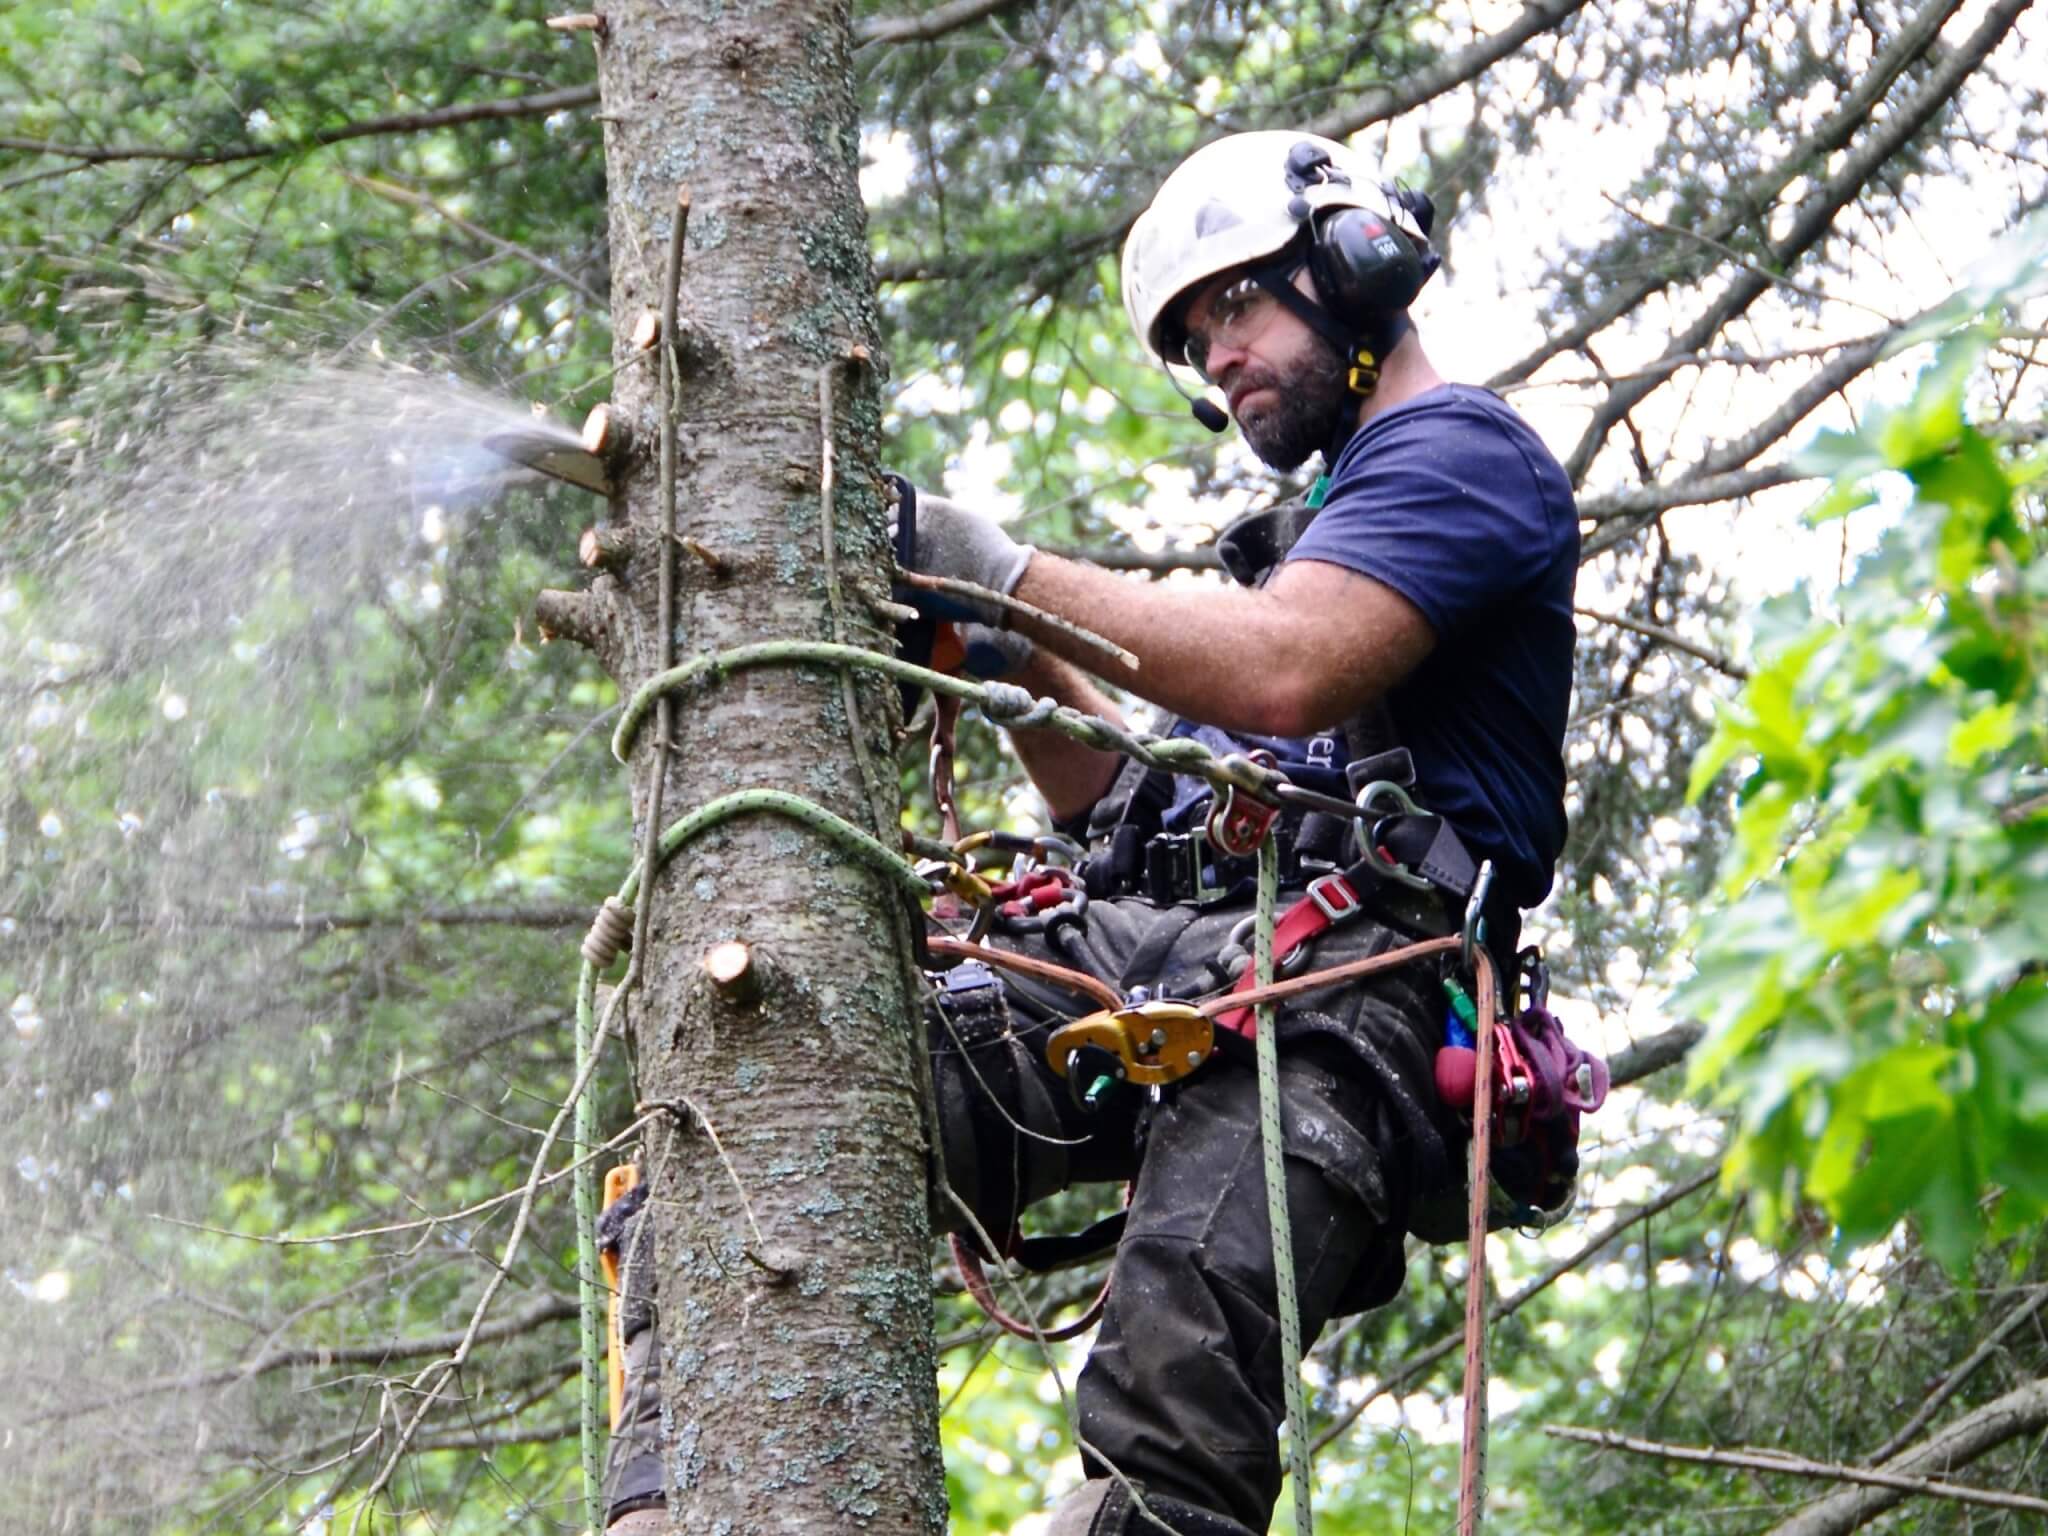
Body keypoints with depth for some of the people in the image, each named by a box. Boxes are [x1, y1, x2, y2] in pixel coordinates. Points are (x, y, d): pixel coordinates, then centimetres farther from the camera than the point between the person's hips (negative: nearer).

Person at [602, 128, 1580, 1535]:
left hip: (1335, 969, -8)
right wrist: (1009, 654, 16)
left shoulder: (1462, 451, 9)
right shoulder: (1322, 520, 37)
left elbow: (1284, 675, -12)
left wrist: (1007, 573, -3)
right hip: (1133, 947, 8)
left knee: (1180, 1367, -35)